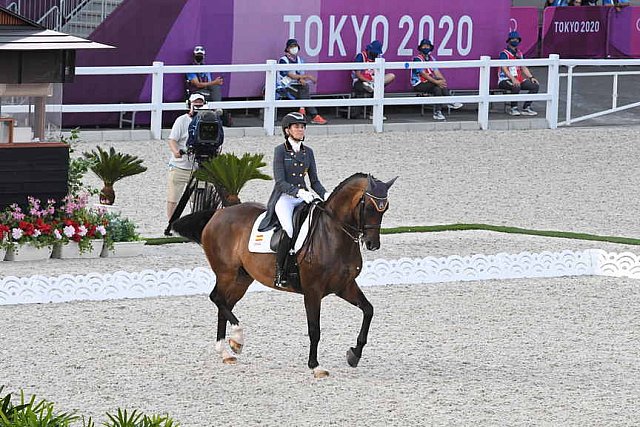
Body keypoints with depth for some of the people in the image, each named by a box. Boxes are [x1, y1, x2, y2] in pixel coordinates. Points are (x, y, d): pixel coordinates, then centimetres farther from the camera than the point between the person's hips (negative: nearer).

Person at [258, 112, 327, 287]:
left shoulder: (308, 152, 13)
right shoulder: (280, 151, -2)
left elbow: (314, 181, 14)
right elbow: (280, 182, -10)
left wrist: (324, 194, -6)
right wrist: (298, 191, -26)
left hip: (303, 198, 5)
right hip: (283, 198, -5)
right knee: (289, 229, -33)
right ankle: (279, 272, -24)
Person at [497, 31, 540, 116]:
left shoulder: (519, 54, 17)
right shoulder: (505, 54, -8)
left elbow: (523, 68, 21)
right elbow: (504, 69, -19)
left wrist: (531, 77, 5)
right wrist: (513, 79, -32)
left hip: (518, 79, 8)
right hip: (505, 80, -8)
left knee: (535, 86, -6)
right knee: (516, 86, -39)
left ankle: (526, 107, -5)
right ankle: (513, 108, -24)